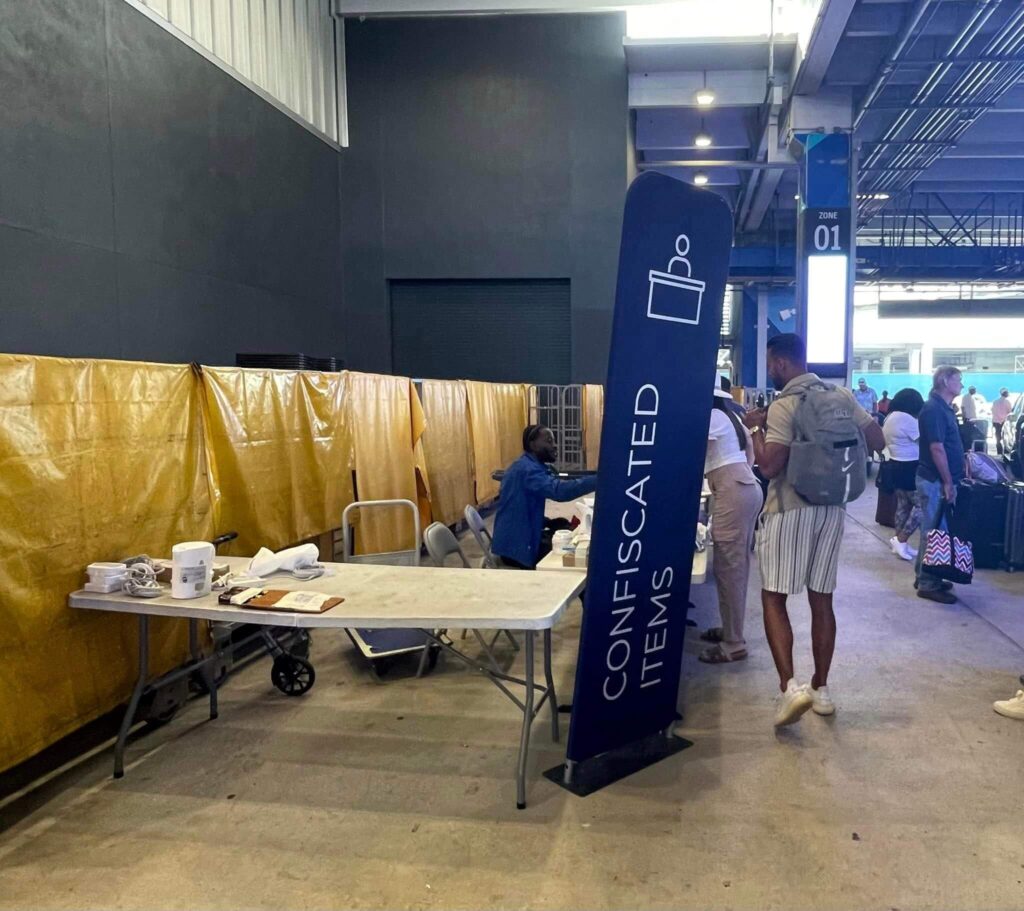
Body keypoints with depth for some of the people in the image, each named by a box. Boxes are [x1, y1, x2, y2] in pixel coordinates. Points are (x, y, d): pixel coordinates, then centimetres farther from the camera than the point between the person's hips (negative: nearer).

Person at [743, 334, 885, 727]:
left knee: (773, 598, 1)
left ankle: (789, 687, -11)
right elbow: (877, 441, 8)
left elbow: (769, 466, -19)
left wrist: (756, 428, -4)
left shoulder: (783, 406, -12)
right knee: (822, 600, 12)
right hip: (832, 509, 6)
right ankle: (820, 689, 20)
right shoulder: (842, 396, 6)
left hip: (789, 510, -6)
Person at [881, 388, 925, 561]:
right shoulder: (906, 419, -19)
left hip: (896, 466, 10)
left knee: (903, 505, 15)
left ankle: (900, 542, 19)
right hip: (908, 469, -10)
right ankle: (900, 539, -2)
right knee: (922, 505, -4)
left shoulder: (890, 418, 12)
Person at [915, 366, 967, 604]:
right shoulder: (933, 409, -17)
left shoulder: (944, 408, 14)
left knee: (935, 531, 14)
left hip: (940, 479, 10)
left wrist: (954, 478, 19)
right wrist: (947, 482, -19)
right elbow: (937, 448, -21)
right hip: (935, 481, -10)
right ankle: (928, 584, 1)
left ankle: (925, 576, 23)